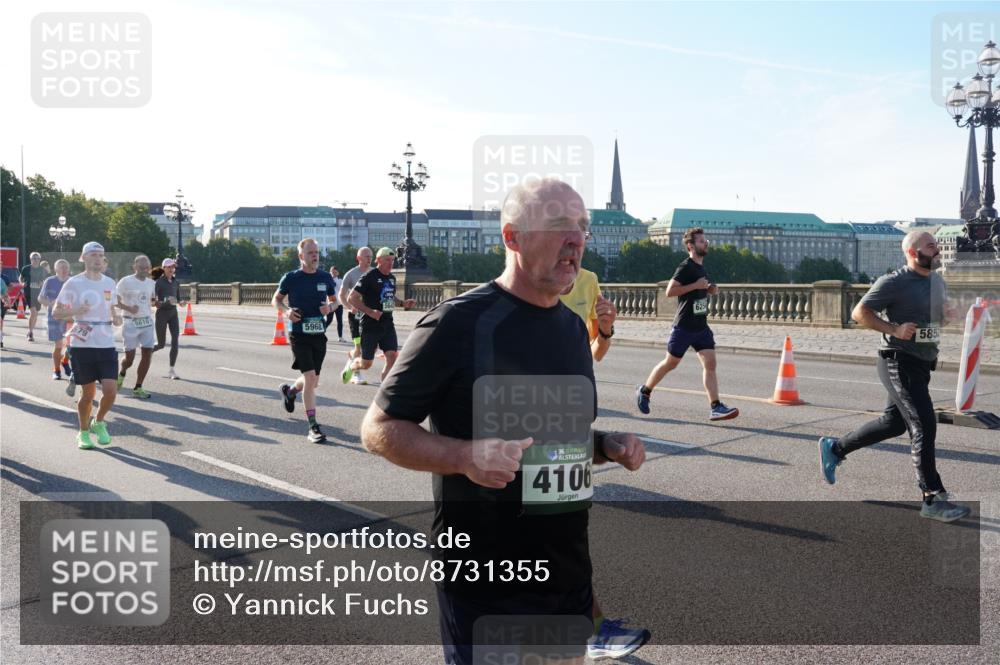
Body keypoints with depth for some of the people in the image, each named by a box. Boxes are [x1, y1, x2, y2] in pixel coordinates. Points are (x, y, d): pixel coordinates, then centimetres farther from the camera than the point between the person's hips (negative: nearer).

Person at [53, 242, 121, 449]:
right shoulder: (74, 283, -3)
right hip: (82, 346, -3)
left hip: (107, 346, 3)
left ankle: (98, 423, 20)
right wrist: (76, 311, -19)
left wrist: (116, 319, -1)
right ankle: (84, 433, 24)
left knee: (110, 391, -8)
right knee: (88, 393, 3)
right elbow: (56, 312, -1)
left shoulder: (109, 283, 10)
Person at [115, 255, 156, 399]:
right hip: (131, 322, -5)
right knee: (129, 357, -3)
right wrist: (128, 308, -22)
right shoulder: (126, 281, -8)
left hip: (147, 322, 5)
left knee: (147, 354, -2)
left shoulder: (151, 283, 9)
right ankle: (122, 373, 33)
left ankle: (138, 388, 7)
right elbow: (115, 301, -8)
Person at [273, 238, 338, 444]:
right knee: (310, 377, -15)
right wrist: (286, 311, -14)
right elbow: (276, 300, 6)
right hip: (299, 335, -4)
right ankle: (313, 426, -8)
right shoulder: (291, 278, -5)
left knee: (312, 382, 13)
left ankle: (289, 390, 48)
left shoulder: (325, 277, 4)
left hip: (319, 334, 5)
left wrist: (330, 307, -7)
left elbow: (334, 300, 16)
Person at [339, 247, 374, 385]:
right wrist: (349, 307, -19)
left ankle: (351, 355, 32)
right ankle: (356, 374, 9)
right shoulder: (351, 274, -6)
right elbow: (341, 295, -3)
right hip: (356, 313, -4)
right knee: (359, 345, -7)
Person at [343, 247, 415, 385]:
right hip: (370, 326, -6)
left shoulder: (392, 277, 10)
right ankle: (350, 365, 39)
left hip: (387, 325, 6)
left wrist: (403, 303, 6)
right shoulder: (369, 277, -12)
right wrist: (370, 312, -23)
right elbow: (352, 298, -14)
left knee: (392, 356, -9)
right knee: (366, 363, 4)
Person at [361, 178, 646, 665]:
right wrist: (466, 455, -27)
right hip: (484, 583, -6)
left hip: (569, 571, 7)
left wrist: (606, 445, -1)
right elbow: (378, 428, -11)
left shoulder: (573, 327, 8)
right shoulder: (458, 322, -15)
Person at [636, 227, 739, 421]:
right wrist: (696, 285, -22)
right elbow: (670, 291, -22)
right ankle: (644, 391, 26)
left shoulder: (701, 267, 14)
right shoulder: (686, 267, -13)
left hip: (701, 326, 7)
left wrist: (710, 289, 9)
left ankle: (715, 408, -9)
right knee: (670, 363, 6)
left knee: (710, 363, -5)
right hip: (684, 326, -7)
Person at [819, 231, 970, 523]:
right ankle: (933, 498, -4)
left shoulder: (938, 282, 13)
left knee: (895, 422, 15)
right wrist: (894, 329, -21)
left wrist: (948, 315, 1)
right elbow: (859, 312, -11)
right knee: (924, 426, -10)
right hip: (900, 363, -9)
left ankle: (834, 447, 31)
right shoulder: (894, 283, -13)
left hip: (923, 364, 9)